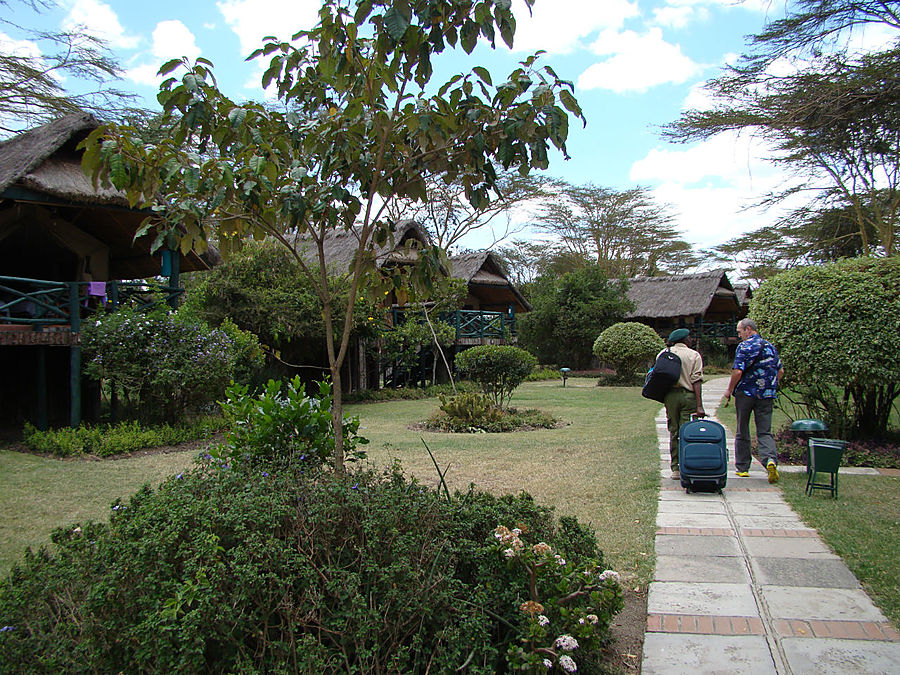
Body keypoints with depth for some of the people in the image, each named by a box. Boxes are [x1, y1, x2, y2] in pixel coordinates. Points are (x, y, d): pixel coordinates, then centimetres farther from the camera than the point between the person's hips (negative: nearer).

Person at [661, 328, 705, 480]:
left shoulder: (664, 354, 8)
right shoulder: (694, 355, 0)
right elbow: (696, 380, -7)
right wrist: (699, 406, -11)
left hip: (670, 395, 3)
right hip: (688, 396, -3)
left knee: (673, 432, 9)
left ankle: (675, 469, 10)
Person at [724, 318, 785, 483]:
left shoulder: (744, 347, -10)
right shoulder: (770, 346, 10)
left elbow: (738, 372, -18)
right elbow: (780, 371, 16)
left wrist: (729, 390, -5)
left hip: (745, 393, -4)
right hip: (767, 395, 4)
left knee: (742, 432, 8)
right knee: (765, 432, 3)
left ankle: (742, 468, 15)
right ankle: (770, 460, -22)